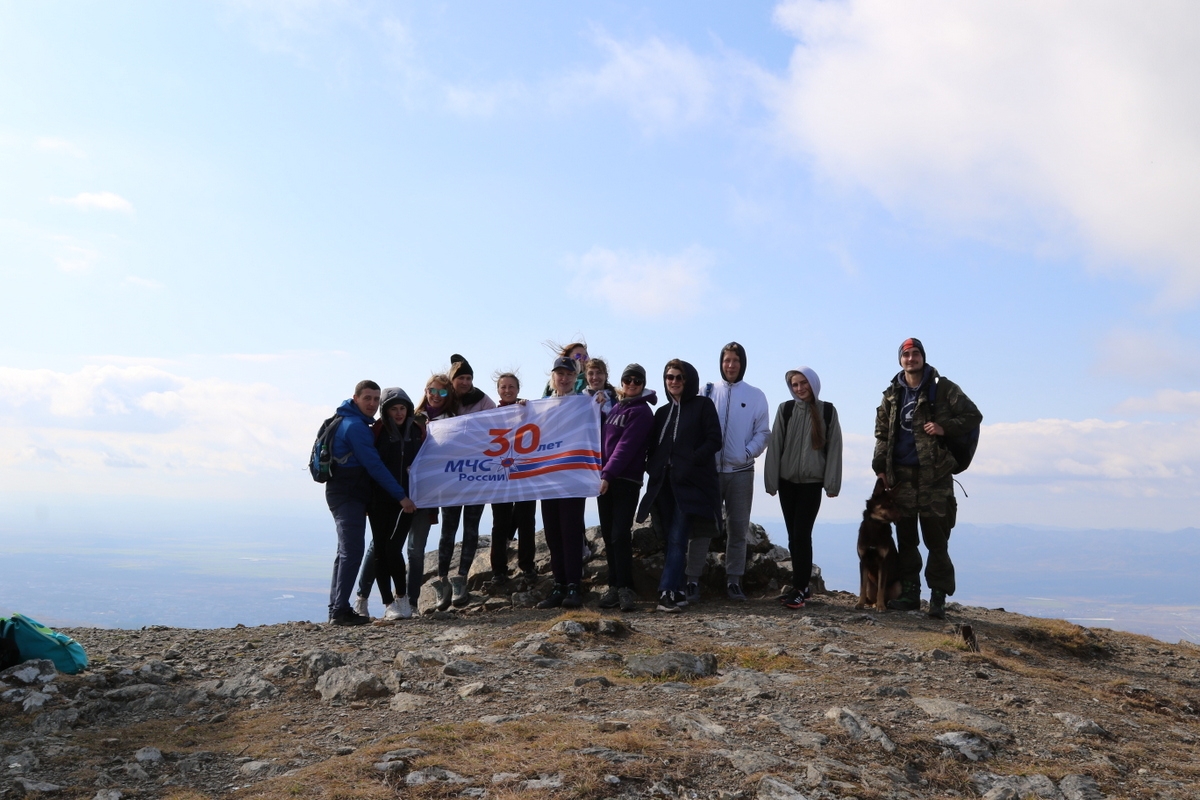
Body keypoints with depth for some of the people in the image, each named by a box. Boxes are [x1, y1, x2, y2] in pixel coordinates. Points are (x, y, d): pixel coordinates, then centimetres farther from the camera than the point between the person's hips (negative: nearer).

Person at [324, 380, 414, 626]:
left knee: (346, 551, 13)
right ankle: (341, 610, -12)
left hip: (346, 495, 11)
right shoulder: (355, 426, -15)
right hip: (349, 497, -11)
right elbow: (374, 466, -19)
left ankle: (336, 609, 17)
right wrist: (401, 496, -17)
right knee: (352, 551, -12)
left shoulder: (349, 422, 17)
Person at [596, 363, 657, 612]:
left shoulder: (642, 411, -4)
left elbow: (626, 446, -14)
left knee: (620, 534, -12)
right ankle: (614, 587, 12)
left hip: (626, 480, -7)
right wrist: (601, 472, 6)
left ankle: (625, 588, -7)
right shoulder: (615, 408, 17)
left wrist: (609, 474, -21)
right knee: (608, 534, 6)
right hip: (605, 479, 7)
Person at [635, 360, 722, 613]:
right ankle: (677, 592, 10)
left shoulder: (702, 405, 4)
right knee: (673, 539, 5)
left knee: (677, 539, -13)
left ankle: (667, 591, -16)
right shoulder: (662, 412, 20)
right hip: (665, 483, 6)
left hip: (690, 482, -5)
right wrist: (653, 468, 2)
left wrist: (691, 461, -14)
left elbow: (714, 440, -5)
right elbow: (653, 447, 20)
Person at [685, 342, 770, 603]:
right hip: (709, 470, -1)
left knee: (738, 527, 6)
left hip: (741, 472, 1)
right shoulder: (708, 392, 5)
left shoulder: (756, 396, 7)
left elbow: (762, 432, 6)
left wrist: (748, 453, -9)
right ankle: (693, 580, 3)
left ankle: (734, 580, 15)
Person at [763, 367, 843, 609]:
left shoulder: (827, 411, 1)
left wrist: (832, 483, -4)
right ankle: (802, 585, 16)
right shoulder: (785, 410, 3)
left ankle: (799, 589, -4)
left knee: (801, 535, -9)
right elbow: (775, 445, 2)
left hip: (812, 482, -2)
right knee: (794, 536, 7)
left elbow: (834, 447, 0)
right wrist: (771, 480, -2)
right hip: (787, 481, 2)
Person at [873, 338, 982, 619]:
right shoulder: (892, 394, 11)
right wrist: (880, 466, 5)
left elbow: (973, 415, 1)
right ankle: (909, 593, 16)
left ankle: (938, 597, 3)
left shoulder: (943, 388, 0)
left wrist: (945, 428, -14)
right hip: (902, 476, 4)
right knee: (905, 538, 7)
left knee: (936, 540, -3)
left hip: (935, 475, -4)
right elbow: (881, 432, 14)